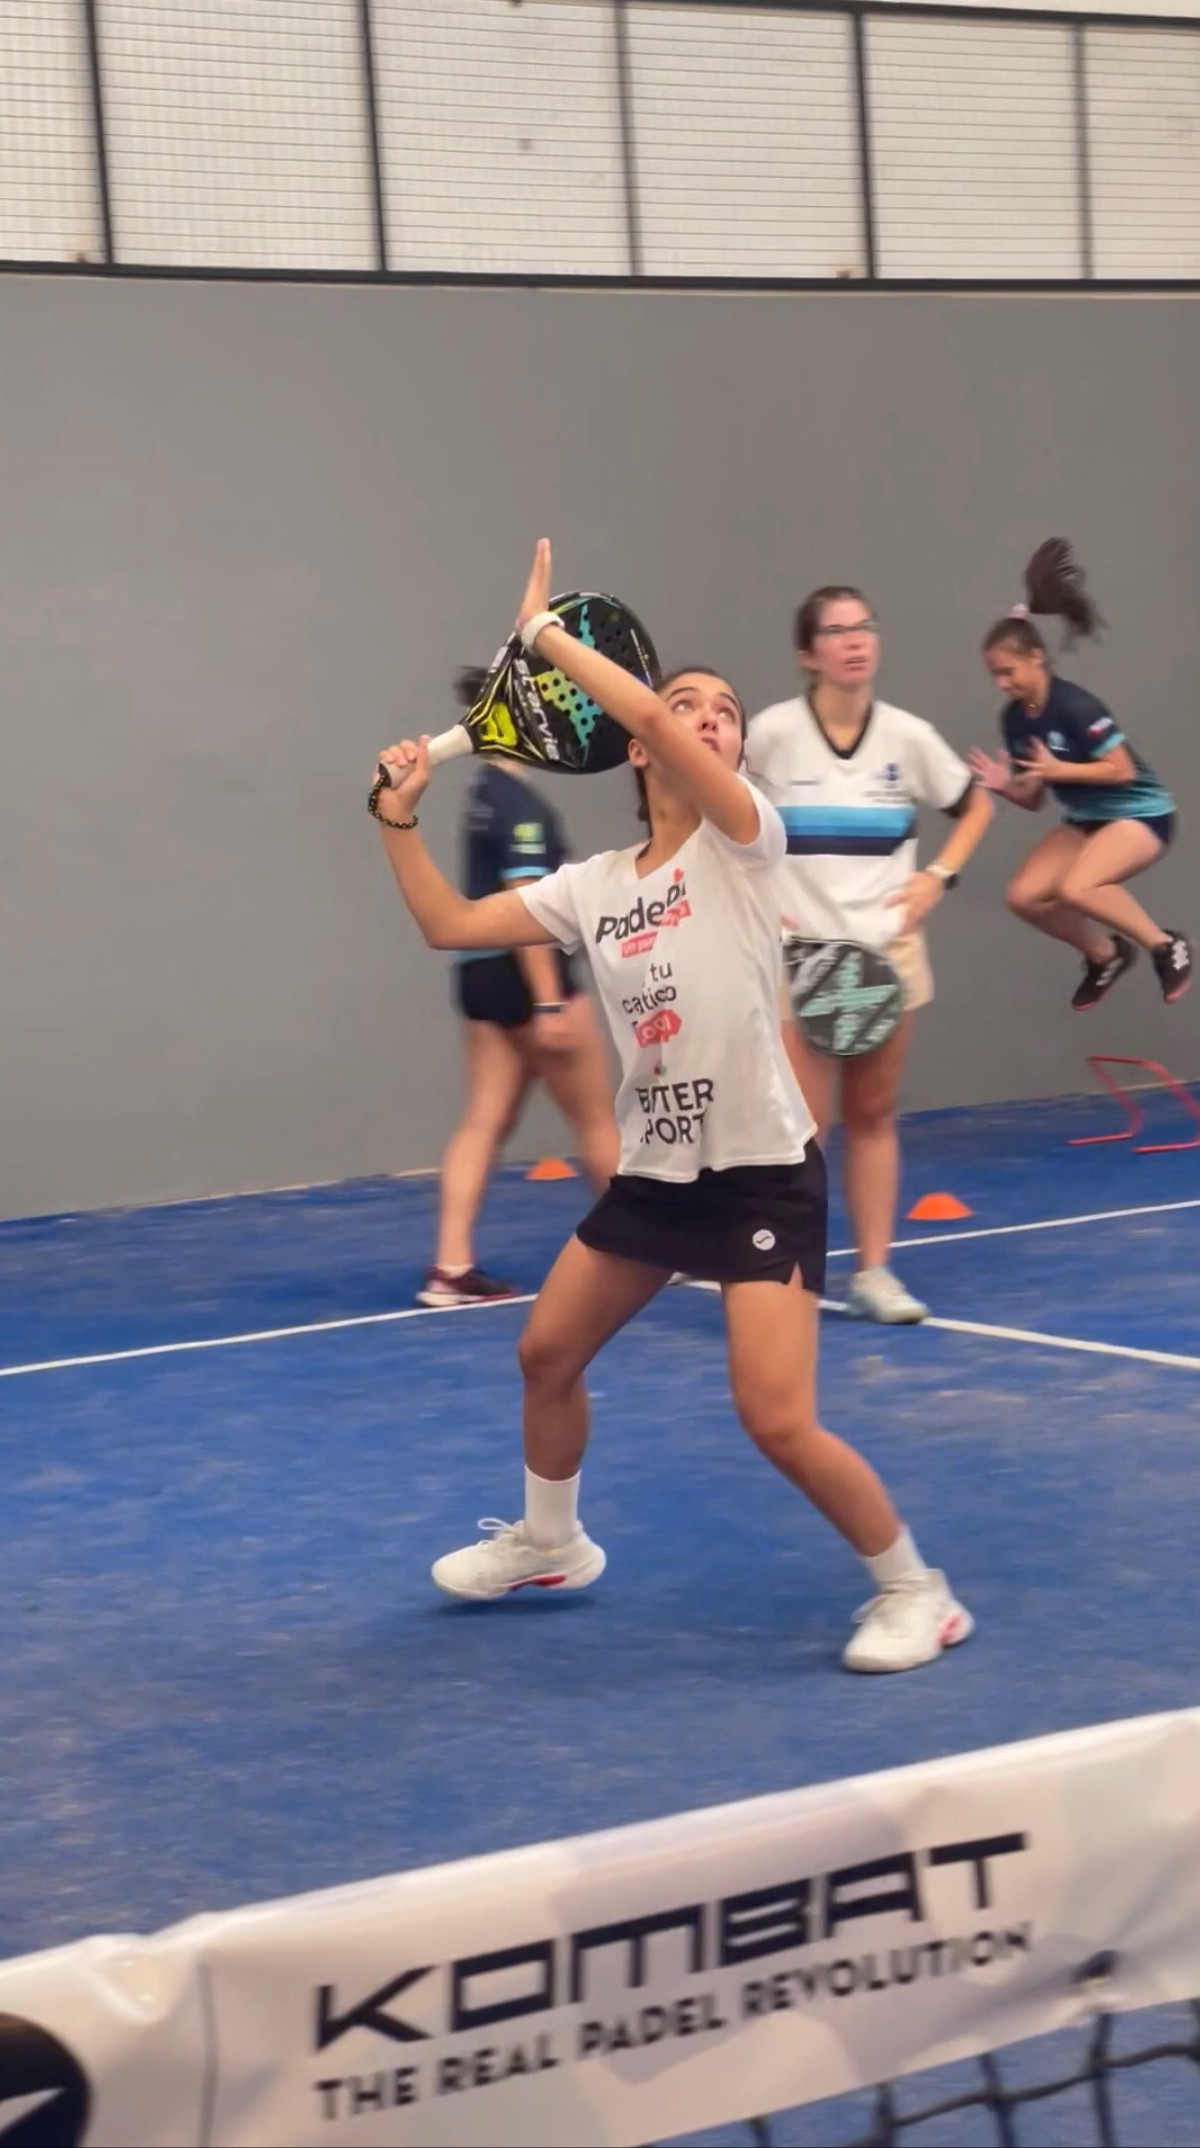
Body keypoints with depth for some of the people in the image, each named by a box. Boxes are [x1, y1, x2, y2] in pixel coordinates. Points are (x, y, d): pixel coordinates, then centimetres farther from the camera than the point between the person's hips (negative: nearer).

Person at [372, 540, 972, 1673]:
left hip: (762, 1174, -7)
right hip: (652, 1172, 7)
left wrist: (542, 630, -17)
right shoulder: (592, 885, 5)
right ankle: (549, 1541, 42)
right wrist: (400, 820, 0)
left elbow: (646, 711, -27)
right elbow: (448, 926, 10)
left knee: (778, 1423, -14)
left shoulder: (743, 841, -12)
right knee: (547, 1354, 16)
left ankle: (913, 1590, 6)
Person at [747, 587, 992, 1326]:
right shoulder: (774, 732, -9)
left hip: (888, 951, 3)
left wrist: (939, 876, 1)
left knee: (873, 1115, 9)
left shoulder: (908, 736, -1)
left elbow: (975, 806, 15)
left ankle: (874, 1272, 17)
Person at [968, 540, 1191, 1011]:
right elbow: (1032, 800, 4)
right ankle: (1106, 955, 17)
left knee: (1077, 888, -30)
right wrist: (1005, 786, -17)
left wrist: (1059, 769, -29)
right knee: (1025, 895, -5)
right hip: (1085, 820, 8)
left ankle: (1167, 946, -9)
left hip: (1140, 813, -8)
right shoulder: (1013, 720, -2)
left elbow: (1123, 770, -23)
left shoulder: (1074, 706, -25)